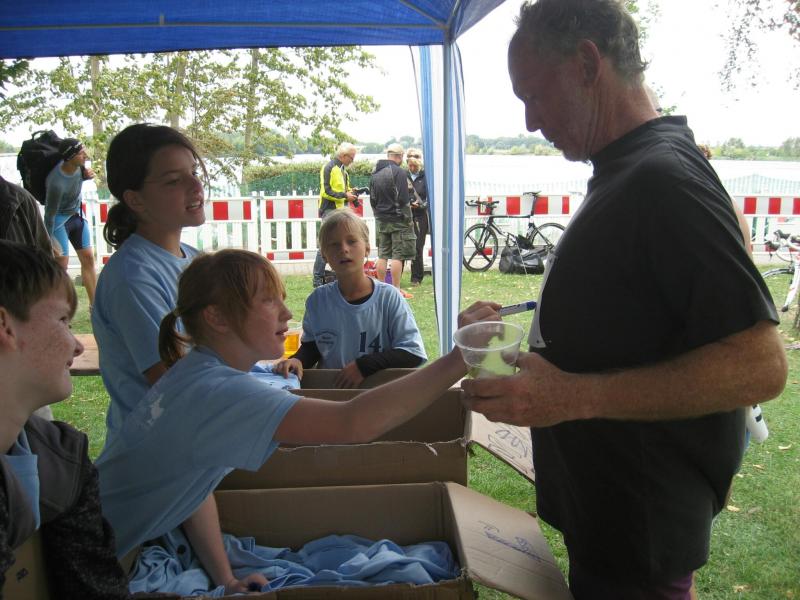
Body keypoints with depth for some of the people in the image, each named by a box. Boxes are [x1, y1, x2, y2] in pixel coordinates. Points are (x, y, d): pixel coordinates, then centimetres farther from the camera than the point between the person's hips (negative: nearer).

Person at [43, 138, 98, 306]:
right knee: (61, 263, -8)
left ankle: (94, 304, 15)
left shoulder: (78, 165, -15)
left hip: (77, 215, 7)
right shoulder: (57, 183, -33)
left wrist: (86, 175, -14)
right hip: (60, 219, -7)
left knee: (88, 258, 7)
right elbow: (50, 214, -22)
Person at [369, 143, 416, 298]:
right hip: (397, 220, -7)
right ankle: (396, 290, -3)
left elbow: (372, 199, 16)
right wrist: (408, 219, -9)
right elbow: (403, 199, -16)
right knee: (397, 256, -4)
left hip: (381, 220, 7)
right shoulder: (398, 172, -13)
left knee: (382, 255, 10)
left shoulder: (375, 174, 11)